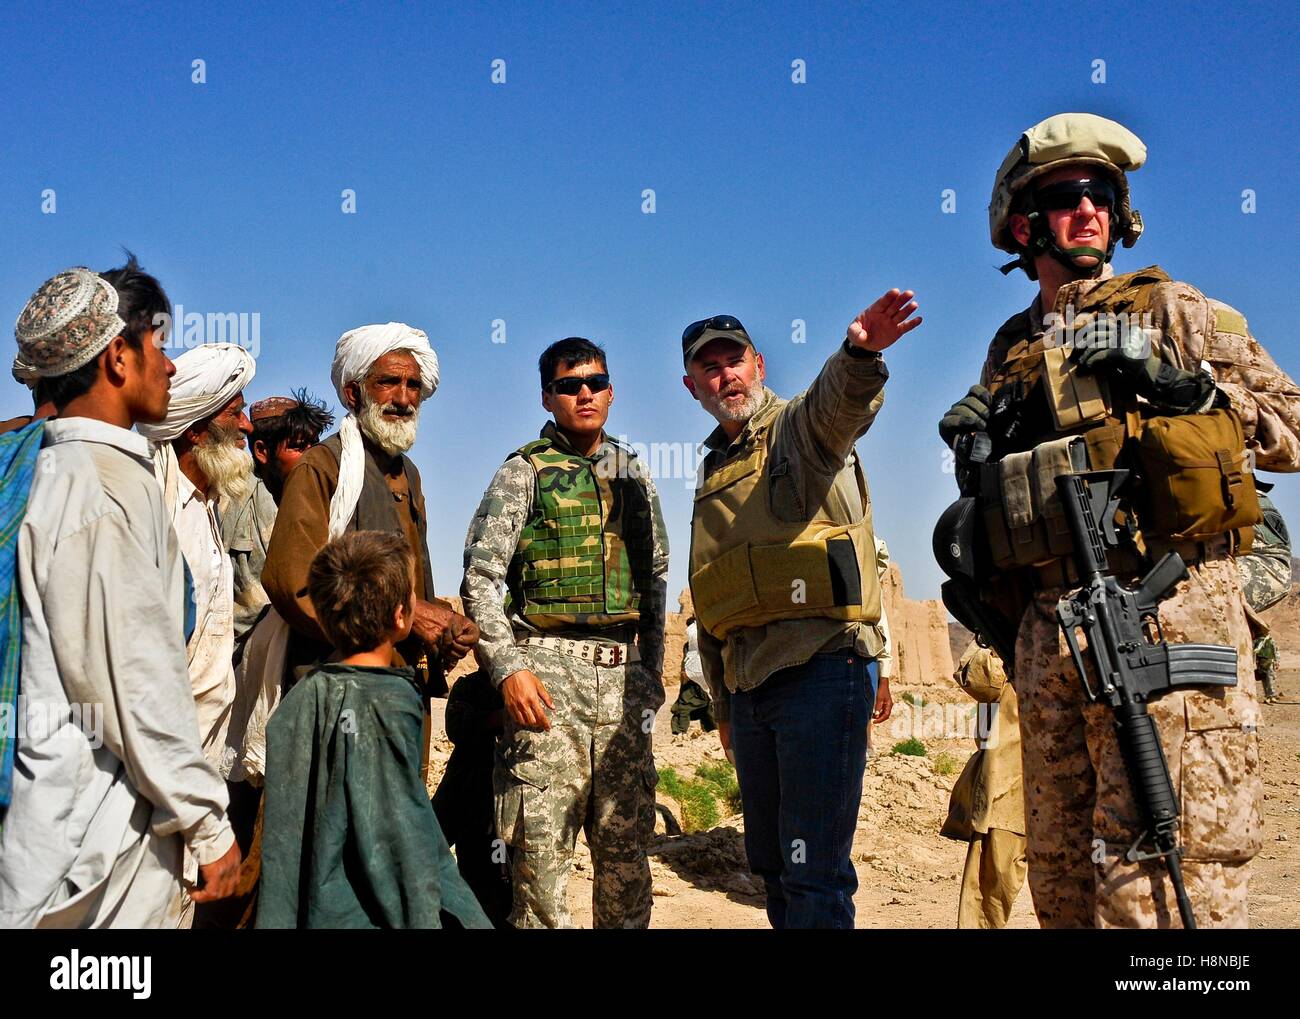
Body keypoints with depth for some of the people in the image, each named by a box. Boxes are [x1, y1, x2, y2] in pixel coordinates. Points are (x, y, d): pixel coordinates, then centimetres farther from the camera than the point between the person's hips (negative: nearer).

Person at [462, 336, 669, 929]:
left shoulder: (634, 476, 16)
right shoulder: (524, 473, 3)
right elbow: (481, 578, -3)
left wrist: (651, 669, 15)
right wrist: (508, 668, -14)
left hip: (623, 676, 4)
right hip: (549, 668, -4)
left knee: (624, 841, 6)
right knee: (541, 842, -5)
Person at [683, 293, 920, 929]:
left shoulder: (801, 427, 0)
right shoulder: (713, 475, 21)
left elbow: (840, 401, -27)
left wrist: (859, 354, -49)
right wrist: (722, 705, 24)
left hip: (821, 668, -8)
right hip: (749, 687, 8)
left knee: (814, 869, -9)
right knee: (770, 864, 14)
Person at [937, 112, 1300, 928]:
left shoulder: (1173, 310, 8)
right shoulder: (1010, 351, 20)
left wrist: (1179, 383, -10)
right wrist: (972, 452, 7)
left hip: (1168, 614, -5)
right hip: (1048, 632, 6)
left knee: (1162, 875, -11)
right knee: (1061, 875, 12)